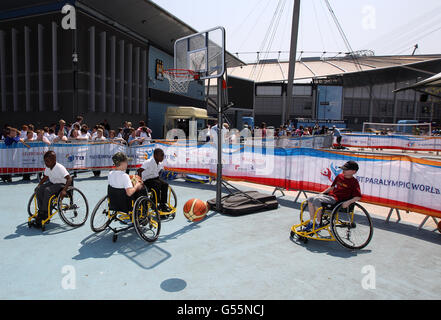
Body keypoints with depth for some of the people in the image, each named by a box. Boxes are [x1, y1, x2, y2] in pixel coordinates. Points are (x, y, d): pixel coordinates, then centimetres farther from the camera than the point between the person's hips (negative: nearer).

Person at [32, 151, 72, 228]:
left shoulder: (59, 167, -21)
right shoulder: (47, 168, 2)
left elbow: (69, 179, -28)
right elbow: (45, 178, 20)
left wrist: (64, 190, -39)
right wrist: (38, 185, 5)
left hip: (61, 184, -8)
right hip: (52, 183, 8)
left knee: (47, 190, -32)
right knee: (38, 189, -15)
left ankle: (44, 214, -21)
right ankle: (41, 211, -9)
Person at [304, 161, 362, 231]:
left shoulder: (354, 182, -6)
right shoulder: (339, 176, 14)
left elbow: (358, 197, -11)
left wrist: (348, 202, -24)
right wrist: (321, 193, 17)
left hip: (337, 199, -8)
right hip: (329, 195, 8)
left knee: (317, 200, -29)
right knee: (310, 199, -10)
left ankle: (318, 224, -17)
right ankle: (311, 222, -3)